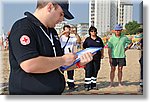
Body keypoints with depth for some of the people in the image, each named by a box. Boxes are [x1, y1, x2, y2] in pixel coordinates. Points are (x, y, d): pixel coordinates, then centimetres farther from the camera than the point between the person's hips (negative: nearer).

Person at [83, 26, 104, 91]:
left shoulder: (99, 39, 11)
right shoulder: (87, 39, 5)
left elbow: (102, 48, 18)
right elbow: (84, 48, 8)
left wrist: (102, 55, 10)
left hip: (97, 57, 3)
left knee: (95, 71, 6)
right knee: (88, 71, -7)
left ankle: (93, 84, 16)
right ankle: (87, 85, -2)